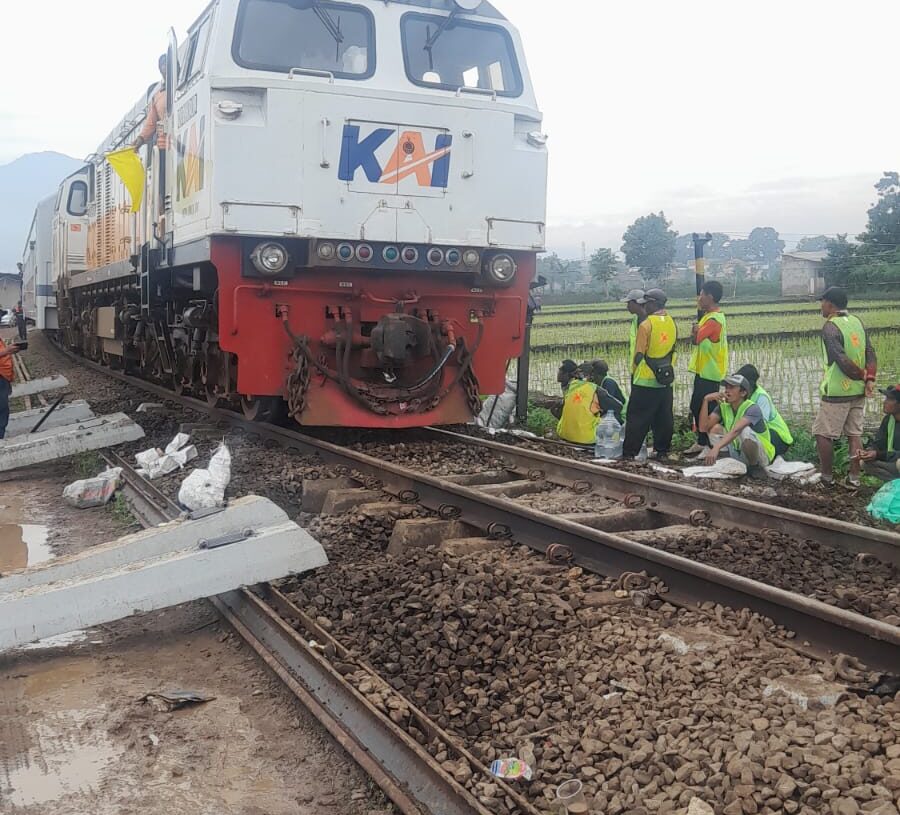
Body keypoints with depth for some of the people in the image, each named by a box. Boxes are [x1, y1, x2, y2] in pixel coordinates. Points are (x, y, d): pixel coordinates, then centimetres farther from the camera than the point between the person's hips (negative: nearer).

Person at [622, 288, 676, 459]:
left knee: (637, 418, -1)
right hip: (666, 379, 6)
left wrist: (633, 374, 0)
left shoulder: (646, 325, -15)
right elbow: (672, 350, 12)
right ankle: (662, 450, 18)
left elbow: (639, 354, -13)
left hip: (645, 380, -6)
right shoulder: (671, 323, 5)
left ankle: (629, 453, 1)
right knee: (664, 418, 12)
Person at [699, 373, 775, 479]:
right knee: (715, 429, -11)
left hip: (762, 456, -6)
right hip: (738, 453, 6)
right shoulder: (723, 407, -4)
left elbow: (736, 430, -40)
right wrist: (706, 400, -23)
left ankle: (755, 467, -13)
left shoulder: (752, 408, -23)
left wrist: (716, 448, -54)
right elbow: (704, 427, -15)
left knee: (745, 431, -34)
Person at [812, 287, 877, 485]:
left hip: (837, 393, -7)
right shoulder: (857, 322, 8)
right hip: (858, 391, 7)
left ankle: (827, 476, 9)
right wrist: (870, 379, -5)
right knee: (855, 434, 11)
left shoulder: (830, 326, -15)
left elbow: (843, 360, -21)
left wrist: (862, 375, -7)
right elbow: (870, 353, 3)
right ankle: (855, 476, 14)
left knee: (823, 434, 4)